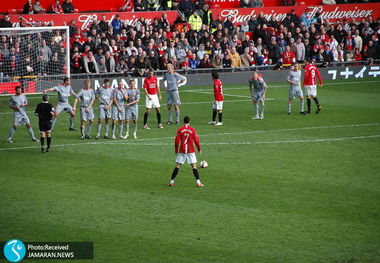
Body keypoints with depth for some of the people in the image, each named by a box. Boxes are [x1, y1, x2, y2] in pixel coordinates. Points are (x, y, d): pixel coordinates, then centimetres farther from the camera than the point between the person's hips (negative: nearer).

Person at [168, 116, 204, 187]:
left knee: (177, 166, 5)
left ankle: (171, 182, 4)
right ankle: (198, 182, -6)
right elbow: (197, 141, -2)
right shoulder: (193, 130, -3)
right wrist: (199, 149, 11)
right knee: (194, 166, 1)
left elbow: (177, 141, -3)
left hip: (181, 151, 1)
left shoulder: (180, 130, -2)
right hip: (191, 151, -1)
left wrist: (176, 150, 9)